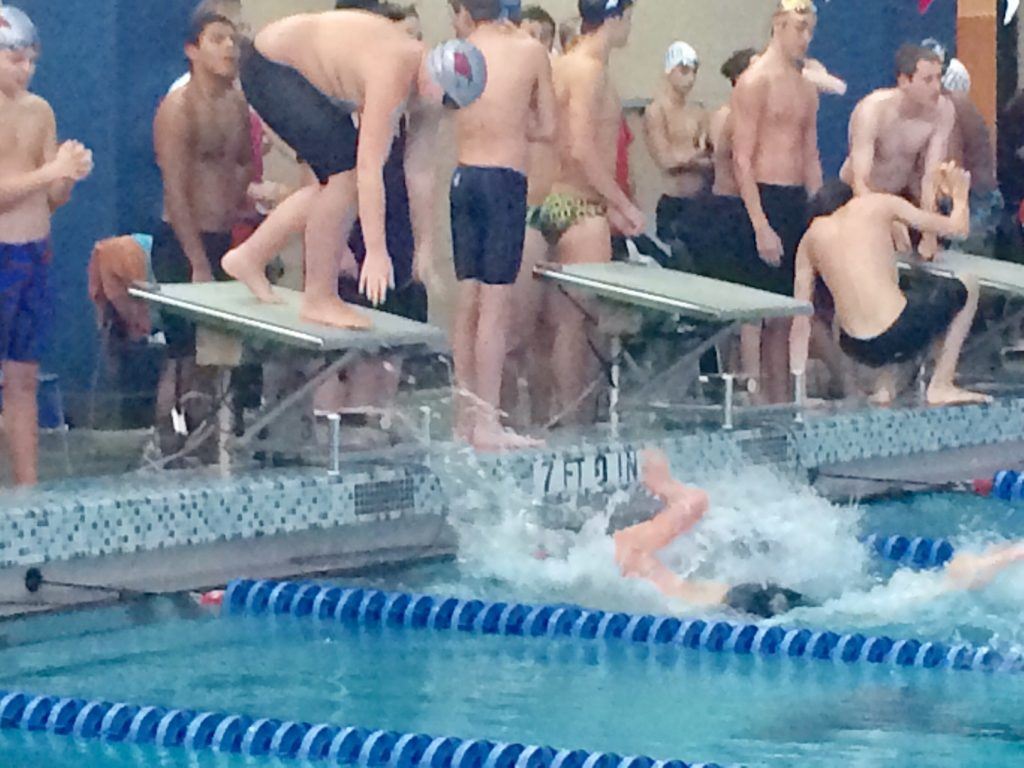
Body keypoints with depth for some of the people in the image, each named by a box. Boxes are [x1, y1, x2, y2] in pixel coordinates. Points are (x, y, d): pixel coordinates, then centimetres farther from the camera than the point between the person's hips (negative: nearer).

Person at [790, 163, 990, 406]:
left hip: (860, 350, 5)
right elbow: (957, 227, 10)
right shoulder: (878, 205, 6)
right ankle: (941, 386, 17)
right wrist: (959, 196, 31)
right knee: (967, 285, 23)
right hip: (903, 333, -5)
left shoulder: (810, 239, 14)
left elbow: (800, 321, 12)